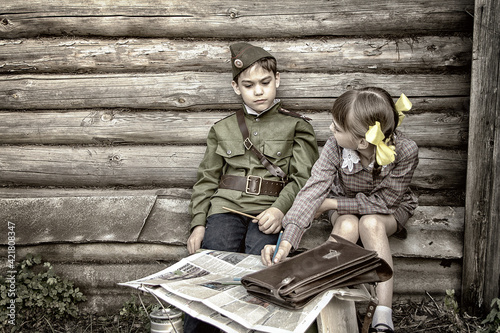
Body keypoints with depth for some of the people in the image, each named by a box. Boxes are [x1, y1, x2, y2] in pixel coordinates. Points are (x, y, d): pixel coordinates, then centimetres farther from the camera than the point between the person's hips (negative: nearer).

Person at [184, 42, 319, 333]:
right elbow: (206, 179, 19)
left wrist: (280, 209, -16)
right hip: (226, 206, 2)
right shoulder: (222, 129, 22)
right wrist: (198, 223, 4)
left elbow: (303, 178, 4)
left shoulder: (296, 126, 14)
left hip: (269, 210, -2)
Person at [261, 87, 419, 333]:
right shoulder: (335, 147, -26)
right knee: (348, 226, -33)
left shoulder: (405, 151, -30)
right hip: (345, 207, 1)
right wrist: (286, 242, -45)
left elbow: (385, 200, -23)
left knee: (370, 224, -35)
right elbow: (313, 190, -34)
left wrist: (332, 203, -23)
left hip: (388, 210, -1)